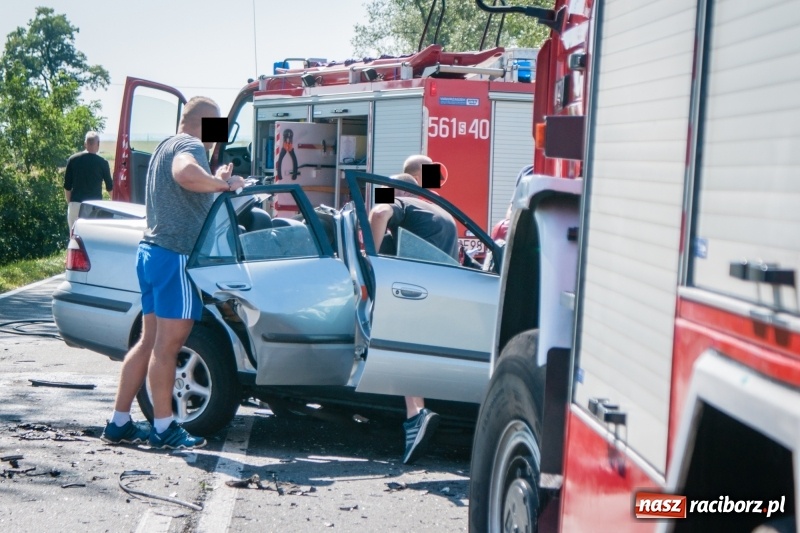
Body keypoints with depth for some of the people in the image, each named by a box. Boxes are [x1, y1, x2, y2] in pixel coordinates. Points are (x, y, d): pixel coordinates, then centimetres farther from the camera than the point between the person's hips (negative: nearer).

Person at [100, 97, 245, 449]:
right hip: (176, 254, -10)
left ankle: (119, 423, 15)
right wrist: (225, 184, -21)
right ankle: (164, 428, 2)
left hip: (152, 250, 10)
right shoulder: (190, 146, -10)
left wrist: (215, 181, 27)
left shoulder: (166, 147, 23)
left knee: (150, 341, 13)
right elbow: (186, 174, -34)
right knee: (167, 344, -4)